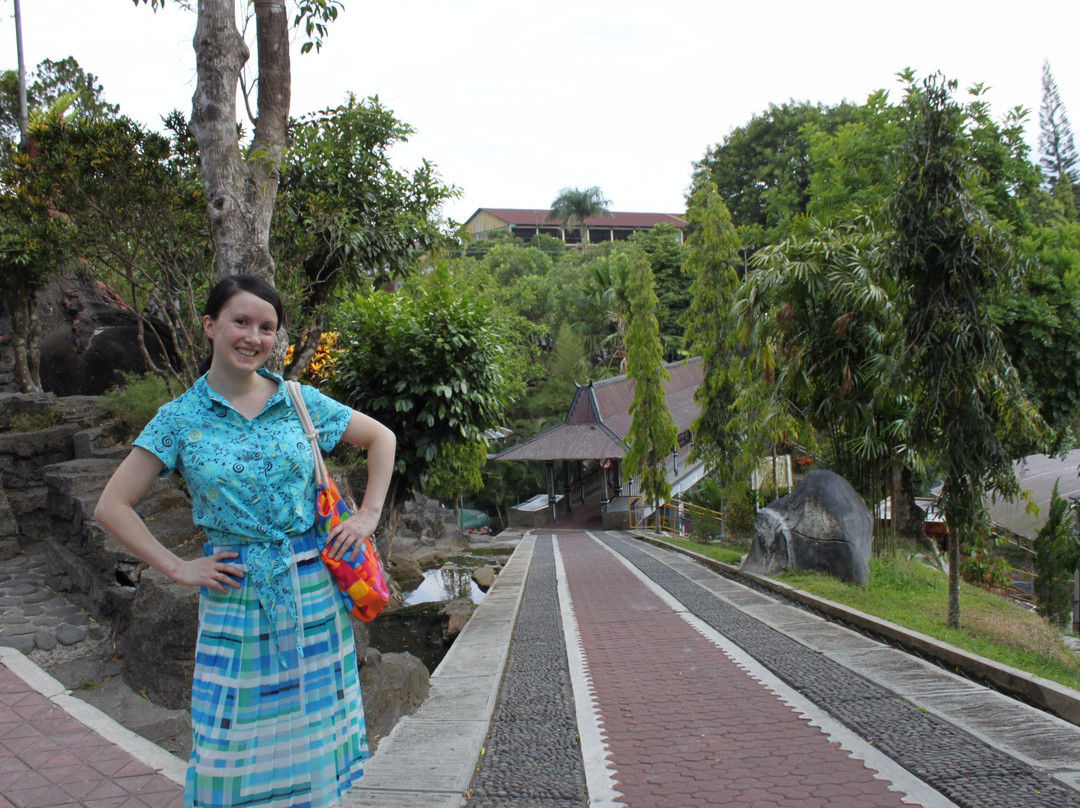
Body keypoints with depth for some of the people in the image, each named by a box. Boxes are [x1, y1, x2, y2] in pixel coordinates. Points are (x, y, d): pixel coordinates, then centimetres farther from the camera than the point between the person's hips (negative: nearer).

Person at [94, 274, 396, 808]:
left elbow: (381, 438, 12)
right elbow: (112, 506, -2)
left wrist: (369, 514, 4)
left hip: (314, 589, 2)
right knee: (241, 742, 6)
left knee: (313, 732, 12)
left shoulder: (301, 401, 1)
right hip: (237, 598, -1)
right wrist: (178, 569, -6)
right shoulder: (182, 418, -3)